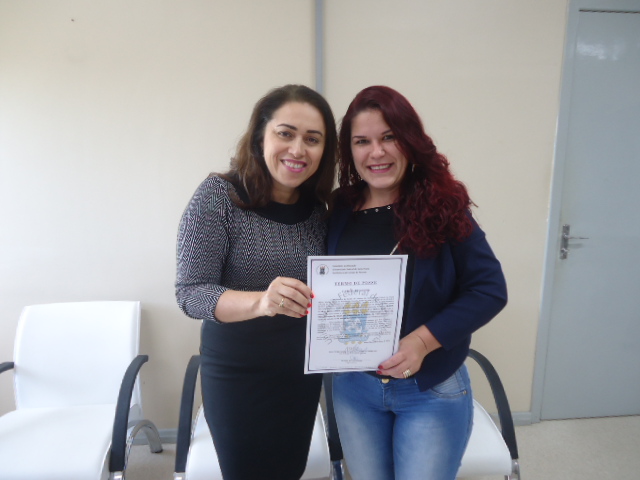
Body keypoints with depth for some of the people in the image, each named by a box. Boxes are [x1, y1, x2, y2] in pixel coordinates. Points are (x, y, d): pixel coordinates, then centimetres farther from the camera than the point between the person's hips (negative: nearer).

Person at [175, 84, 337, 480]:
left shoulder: (318, 206, -2)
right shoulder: (218, 195, -16)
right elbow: (191, 292, -21)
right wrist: (259, 301, -38)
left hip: (304, 372, 5)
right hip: (238, 376, -4)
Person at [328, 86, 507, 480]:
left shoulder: (441, 205, -12)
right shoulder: (339, 211, -3)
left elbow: (490, 289, -12)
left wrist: (425, 339, -23)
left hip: (432, 391, -3)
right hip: (353, 388, 3)